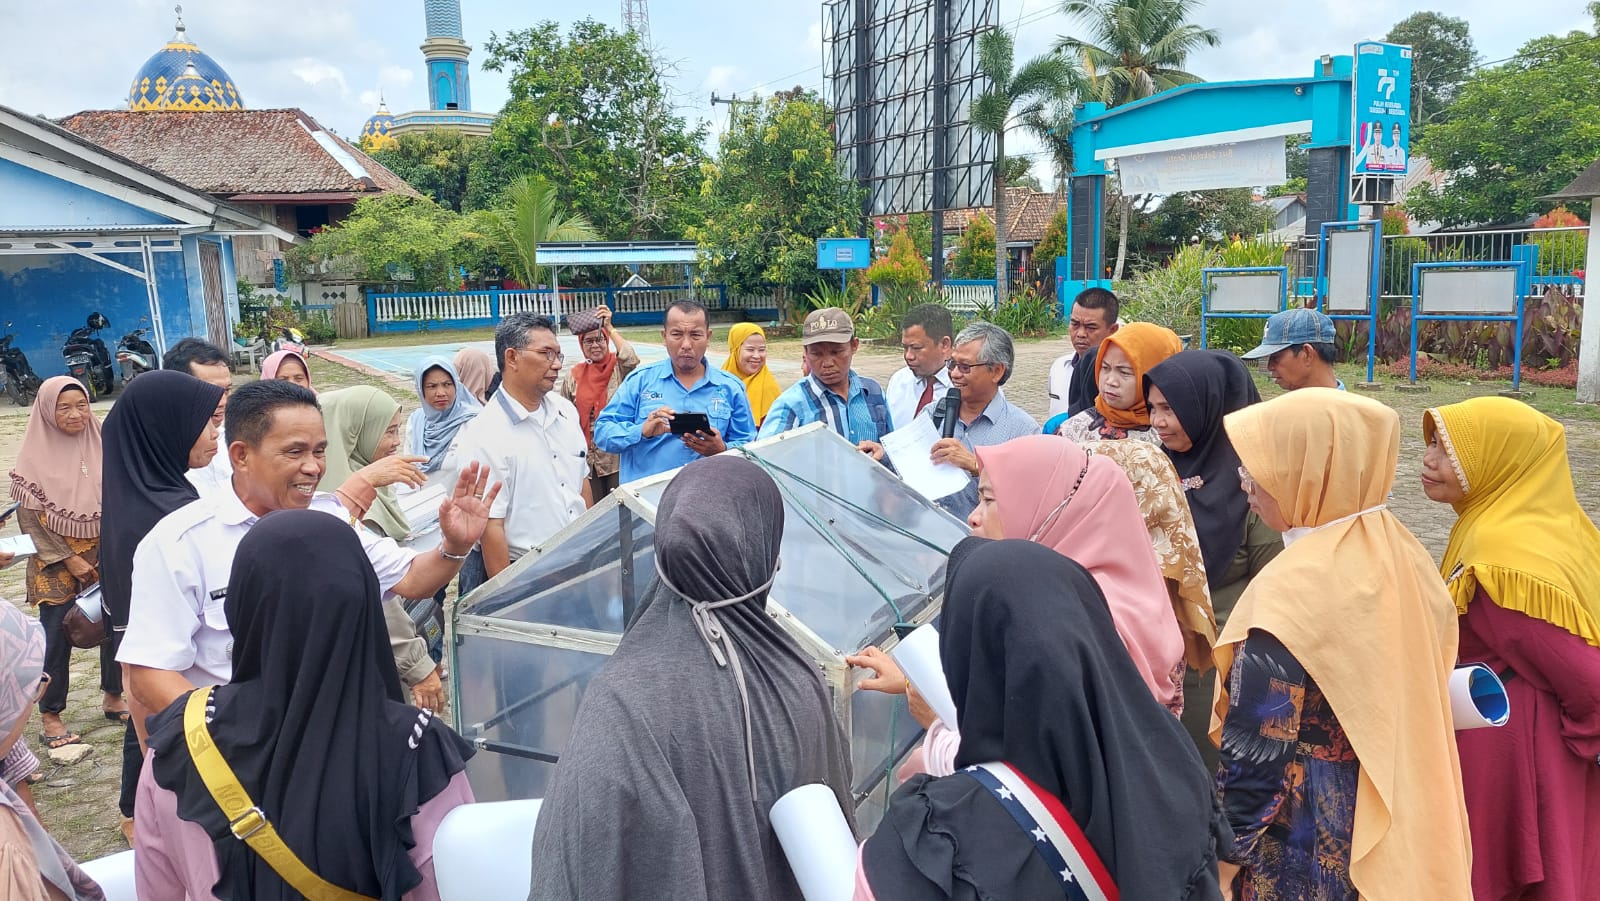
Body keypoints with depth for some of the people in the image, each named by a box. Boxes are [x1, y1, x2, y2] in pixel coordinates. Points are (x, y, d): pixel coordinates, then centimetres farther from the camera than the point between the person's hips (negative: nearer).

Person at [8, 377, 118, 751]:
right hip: (58, 561, -3)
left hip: (106, 554, 3)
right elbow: (29, 516, -6)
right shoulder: (35, 454, -6)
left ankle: (113, 697, 25)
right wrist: (68, 559, -10)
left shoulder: (101, 444, 3)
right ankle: (50, 716, 15)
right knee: (57, 637, 1)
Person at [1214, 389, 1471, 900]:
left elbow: (1255, 759, -23)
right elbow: (1422, 697, 9)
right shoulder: (1407, 557, -2)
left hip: (1306, 857, -7)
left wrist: (1218, 859, -12)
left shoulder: (1290, 592, -26)